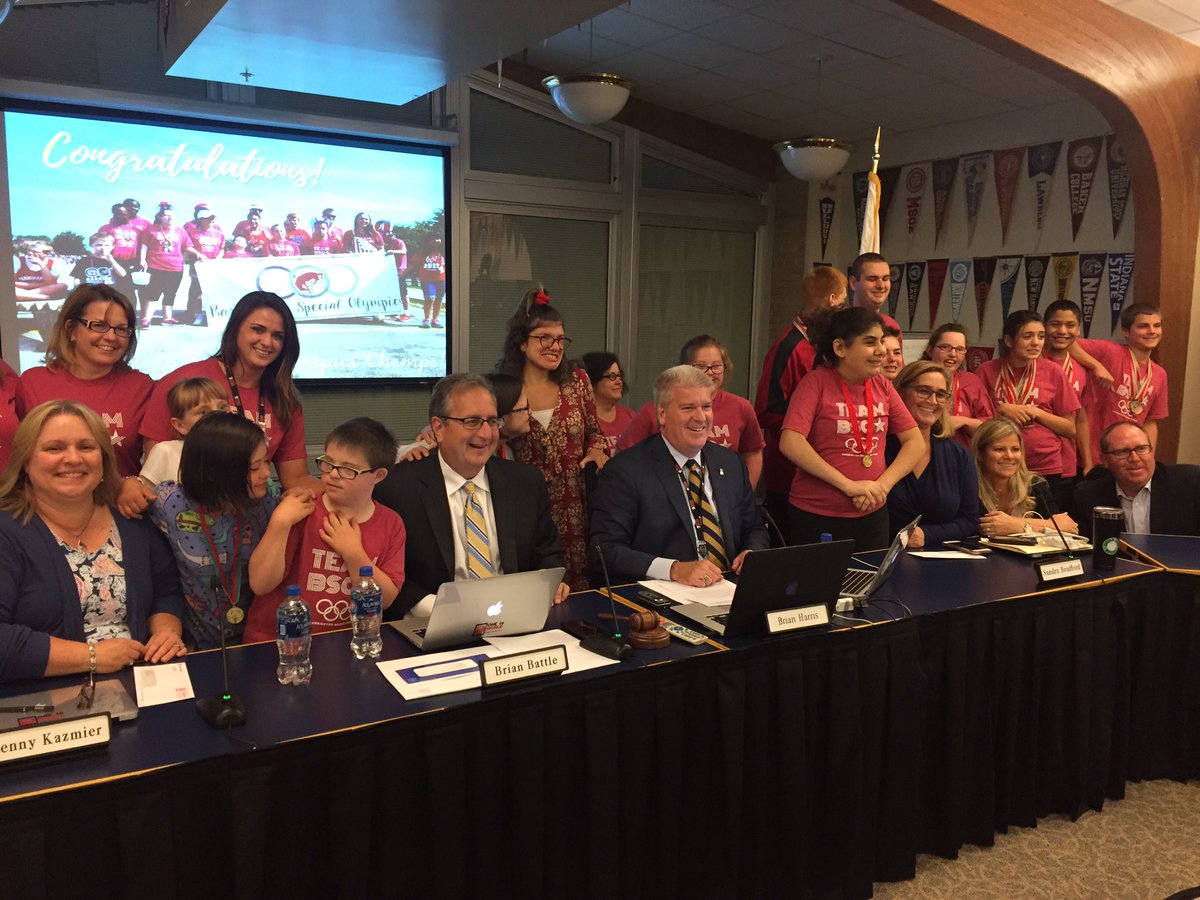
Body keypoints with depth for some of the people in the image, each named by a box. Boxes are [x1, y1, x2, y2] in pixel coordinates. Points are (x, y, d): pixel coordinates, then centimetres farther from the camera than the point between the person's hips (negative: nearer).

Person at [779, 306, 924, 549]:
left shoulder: (882, 386, 4)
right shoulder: (817, 382, -11)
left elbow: (915, 442, 7)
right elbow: (790, 443, -22)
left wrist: (883, 485, -10)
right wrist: (849, 485, -20)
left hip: (872, 514, 5)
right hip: (816, 517, -5)